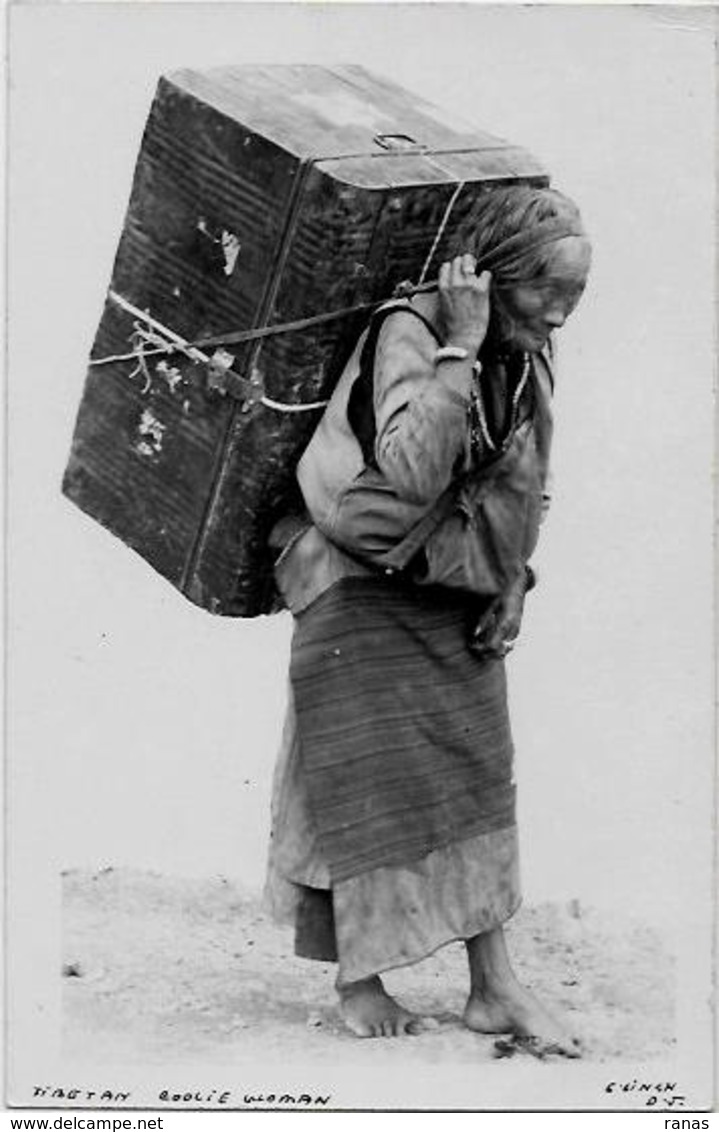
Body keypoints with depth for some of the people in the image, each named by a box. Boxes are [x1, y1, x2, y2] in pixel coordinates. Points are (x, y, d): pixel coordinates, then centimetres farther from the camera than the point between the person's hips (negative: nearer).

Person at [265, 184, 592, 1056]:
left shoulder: (531, 357, 1)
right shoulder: (408, 332, -21)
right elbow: (413, 469, -36)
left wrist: (511, 587, 5)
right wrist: (461, 348, -34)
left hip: (458, 594, 7)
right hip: (365, 587, -6)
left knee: (479, 773, 5)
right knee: (366, 782, 0)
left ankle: (493, 986, 11)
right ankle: (356, 979, 15)